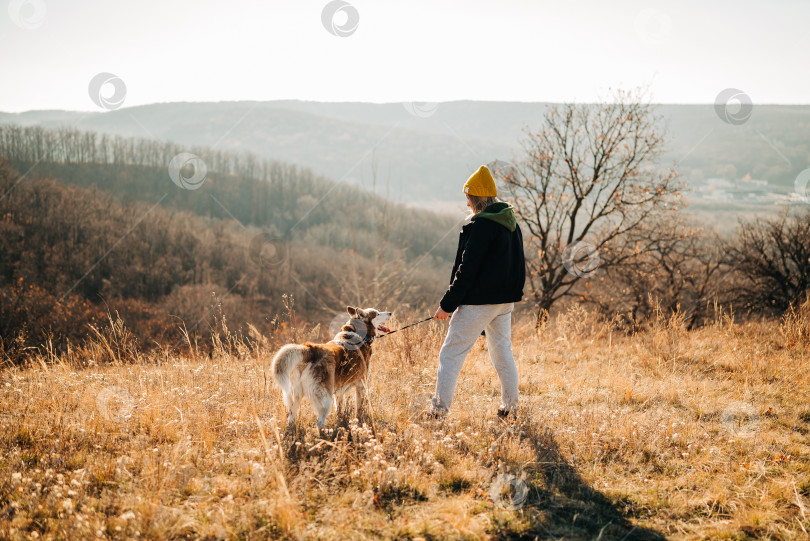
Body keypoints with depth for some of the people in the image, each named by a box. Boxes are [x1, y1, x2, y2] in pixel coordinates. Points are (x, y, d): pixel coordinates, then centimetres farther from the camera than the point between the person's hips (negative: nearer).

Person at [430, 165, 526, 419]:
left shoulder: (482, 225, -16)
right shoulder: (512, 224, 11)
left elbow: (467, 269, -18)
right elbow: (518, 266, 17)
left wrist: (447, 304, -15)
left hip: (478, 302, -9)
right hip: (505, 300, 9)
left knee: (451, 354, -4)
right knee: (502, 352, 18)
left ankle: (439, 408, -5)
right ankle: (510, 406, 22)